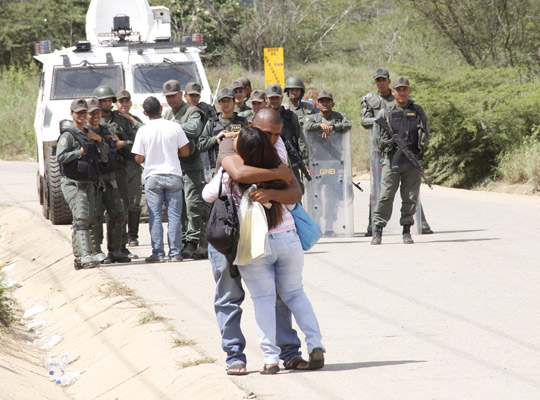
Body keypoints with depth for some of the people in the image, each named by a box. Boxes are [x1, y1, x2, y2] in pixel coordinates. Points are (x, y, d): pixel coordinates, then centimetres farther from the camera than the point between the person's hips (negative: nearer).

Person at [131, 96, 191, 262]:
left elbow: (139, 159, -5)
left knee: (155, 216, 3)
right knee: (174, 215, 4)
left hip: (152, 177, -1)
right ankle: (175, 253, 3)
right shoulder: (174, 127, -4)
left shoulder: (143, 131, -6)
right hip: (173, 175, 1)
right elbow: (185, 151, 0)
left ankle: (158, 253, 1)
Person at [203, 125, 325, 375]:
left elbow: (207, 195, 4)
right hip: (287, 239, 3)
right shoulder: (279, 163, -7)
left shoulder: (230, 175, -13)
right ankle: (315, 346, 6)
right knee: (294, 293, 18)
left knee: (263, 298, 6)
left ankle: (270, 358, -1)